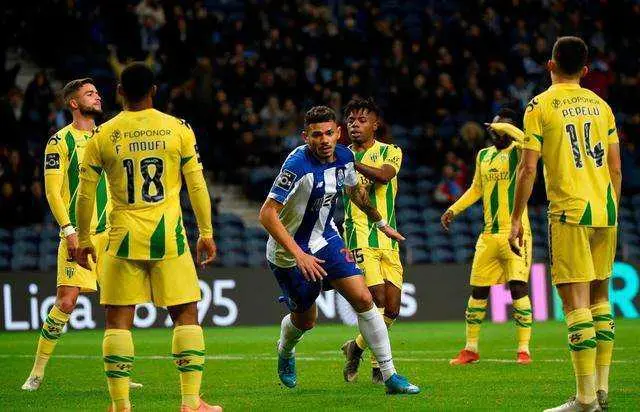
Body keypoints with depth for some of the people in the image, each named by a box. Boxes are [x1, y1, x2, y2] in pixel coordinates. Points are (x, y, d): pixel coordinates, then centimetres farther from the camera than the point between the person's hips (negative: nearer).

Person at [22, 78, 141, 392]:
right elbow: (52, 191, -7)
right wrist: (69, 231, -14)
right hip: (77, 234, -6)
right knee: (66, 301, -10)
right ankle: (37, 373, 1)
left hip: (108, 233, 6)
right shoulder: (60, 140, -3)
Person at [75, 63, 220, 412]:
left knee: (118, 318, 5)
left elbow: (85, 194, 5)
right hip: (169, 236, 0)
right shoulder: (178, 129, 0)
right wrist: (206, 233, 10)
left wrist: (83, 240, 16)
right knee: (186, 314, 7)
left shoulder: (103, 135, 1)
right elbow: (197, 186, 2)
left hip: (123, 238, 0)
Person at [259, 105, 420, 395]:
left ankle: (390, 376, -2)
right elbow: (267, 214, -29)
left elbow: (355, 190, 18)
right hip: (289, 251, -5)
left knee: (363, 300, -7)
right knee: (306, 319, 10)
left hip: (326, 239, 5)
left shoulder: (344, 157, -6)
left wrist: (380, 223, 29)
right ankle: (285, 351, 46)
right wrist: (298, 254, -33)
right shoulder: (298, 164, -27)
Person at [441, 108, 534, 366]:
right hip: (489, 235, 6)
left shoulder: (517, 152, -5)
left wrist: (503, 127, -18)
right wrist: (454, 210, 19)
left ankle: (524, 349, -8)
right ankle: (471, 349, 18)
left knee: (518, 287, -13)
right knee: (478, 290, 7)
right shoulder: (483, 156, 14)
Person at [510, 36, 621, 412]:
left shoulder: (540, 106, -3)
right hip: (606, 211, 5)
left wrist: (516, 218, -1)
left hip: (570, 212, -5)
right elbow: (616, 168, 12)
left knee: (576, 302, -6)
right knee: (599, 297, 16)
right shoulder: (600, 105, 12)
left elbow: (528, 169, -7)